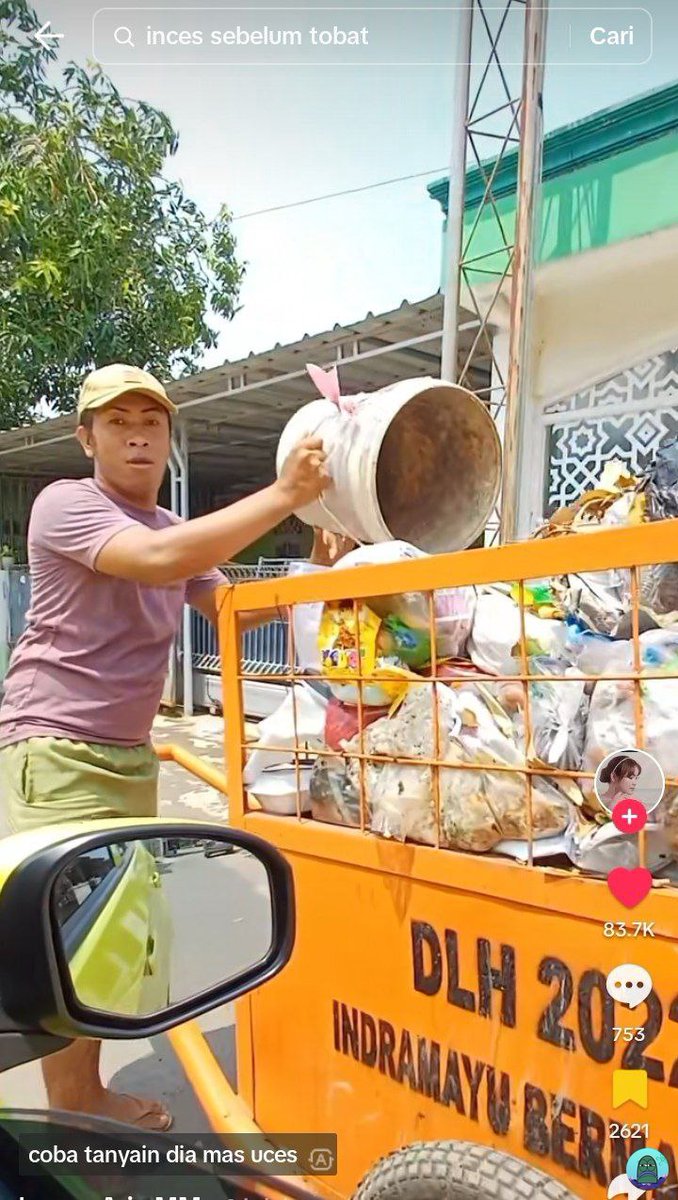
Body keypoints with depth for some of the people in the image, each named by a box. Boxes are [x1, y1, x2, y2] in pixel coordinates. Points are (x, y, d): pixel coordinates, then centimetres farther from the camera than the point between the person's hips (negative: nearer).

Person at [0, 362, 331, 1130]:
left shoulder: (177, 530, 16)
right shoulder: (65, 504, -11)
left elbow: (234, 608, 11)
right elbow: (159, 561, -29)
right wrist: (283, 495, -27)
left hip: (129, 754, 8)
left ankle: (88, 1099, 26)